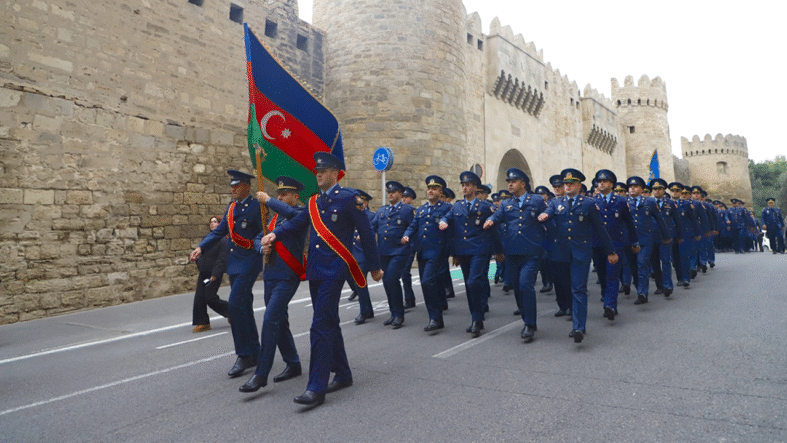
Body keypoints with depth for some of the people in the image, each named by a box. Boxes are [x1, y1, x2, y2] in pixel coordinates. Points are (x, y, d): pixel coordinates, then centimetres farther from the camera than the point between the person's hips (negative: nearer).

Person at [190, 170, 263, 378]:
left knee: (235, 304, -15)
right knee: (243, 306, 12)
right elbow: (219, 231, 14)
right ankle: (254, 354, 23)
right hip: (234, 261, 9)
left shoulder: (256, 207, -11)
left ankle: (244, 355, -4)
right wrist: (201, 247, 3)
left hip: (249, 261, -8)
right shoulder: (232, 206, 13)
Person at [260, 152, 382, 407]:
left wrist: (374, 267, 0)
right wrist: (274, 234, -11)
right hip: (314, 269, 8)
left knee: (321, 326, -11)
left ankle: (317, 388, -6)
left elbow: (366, 233, -4)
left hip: (334, 269, -8)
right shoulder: (314, 202, 15)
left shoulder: (348, 198, -6)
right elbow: (296, 224, 8)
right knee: (329, 324, 14)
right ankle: (343, 375, 28)